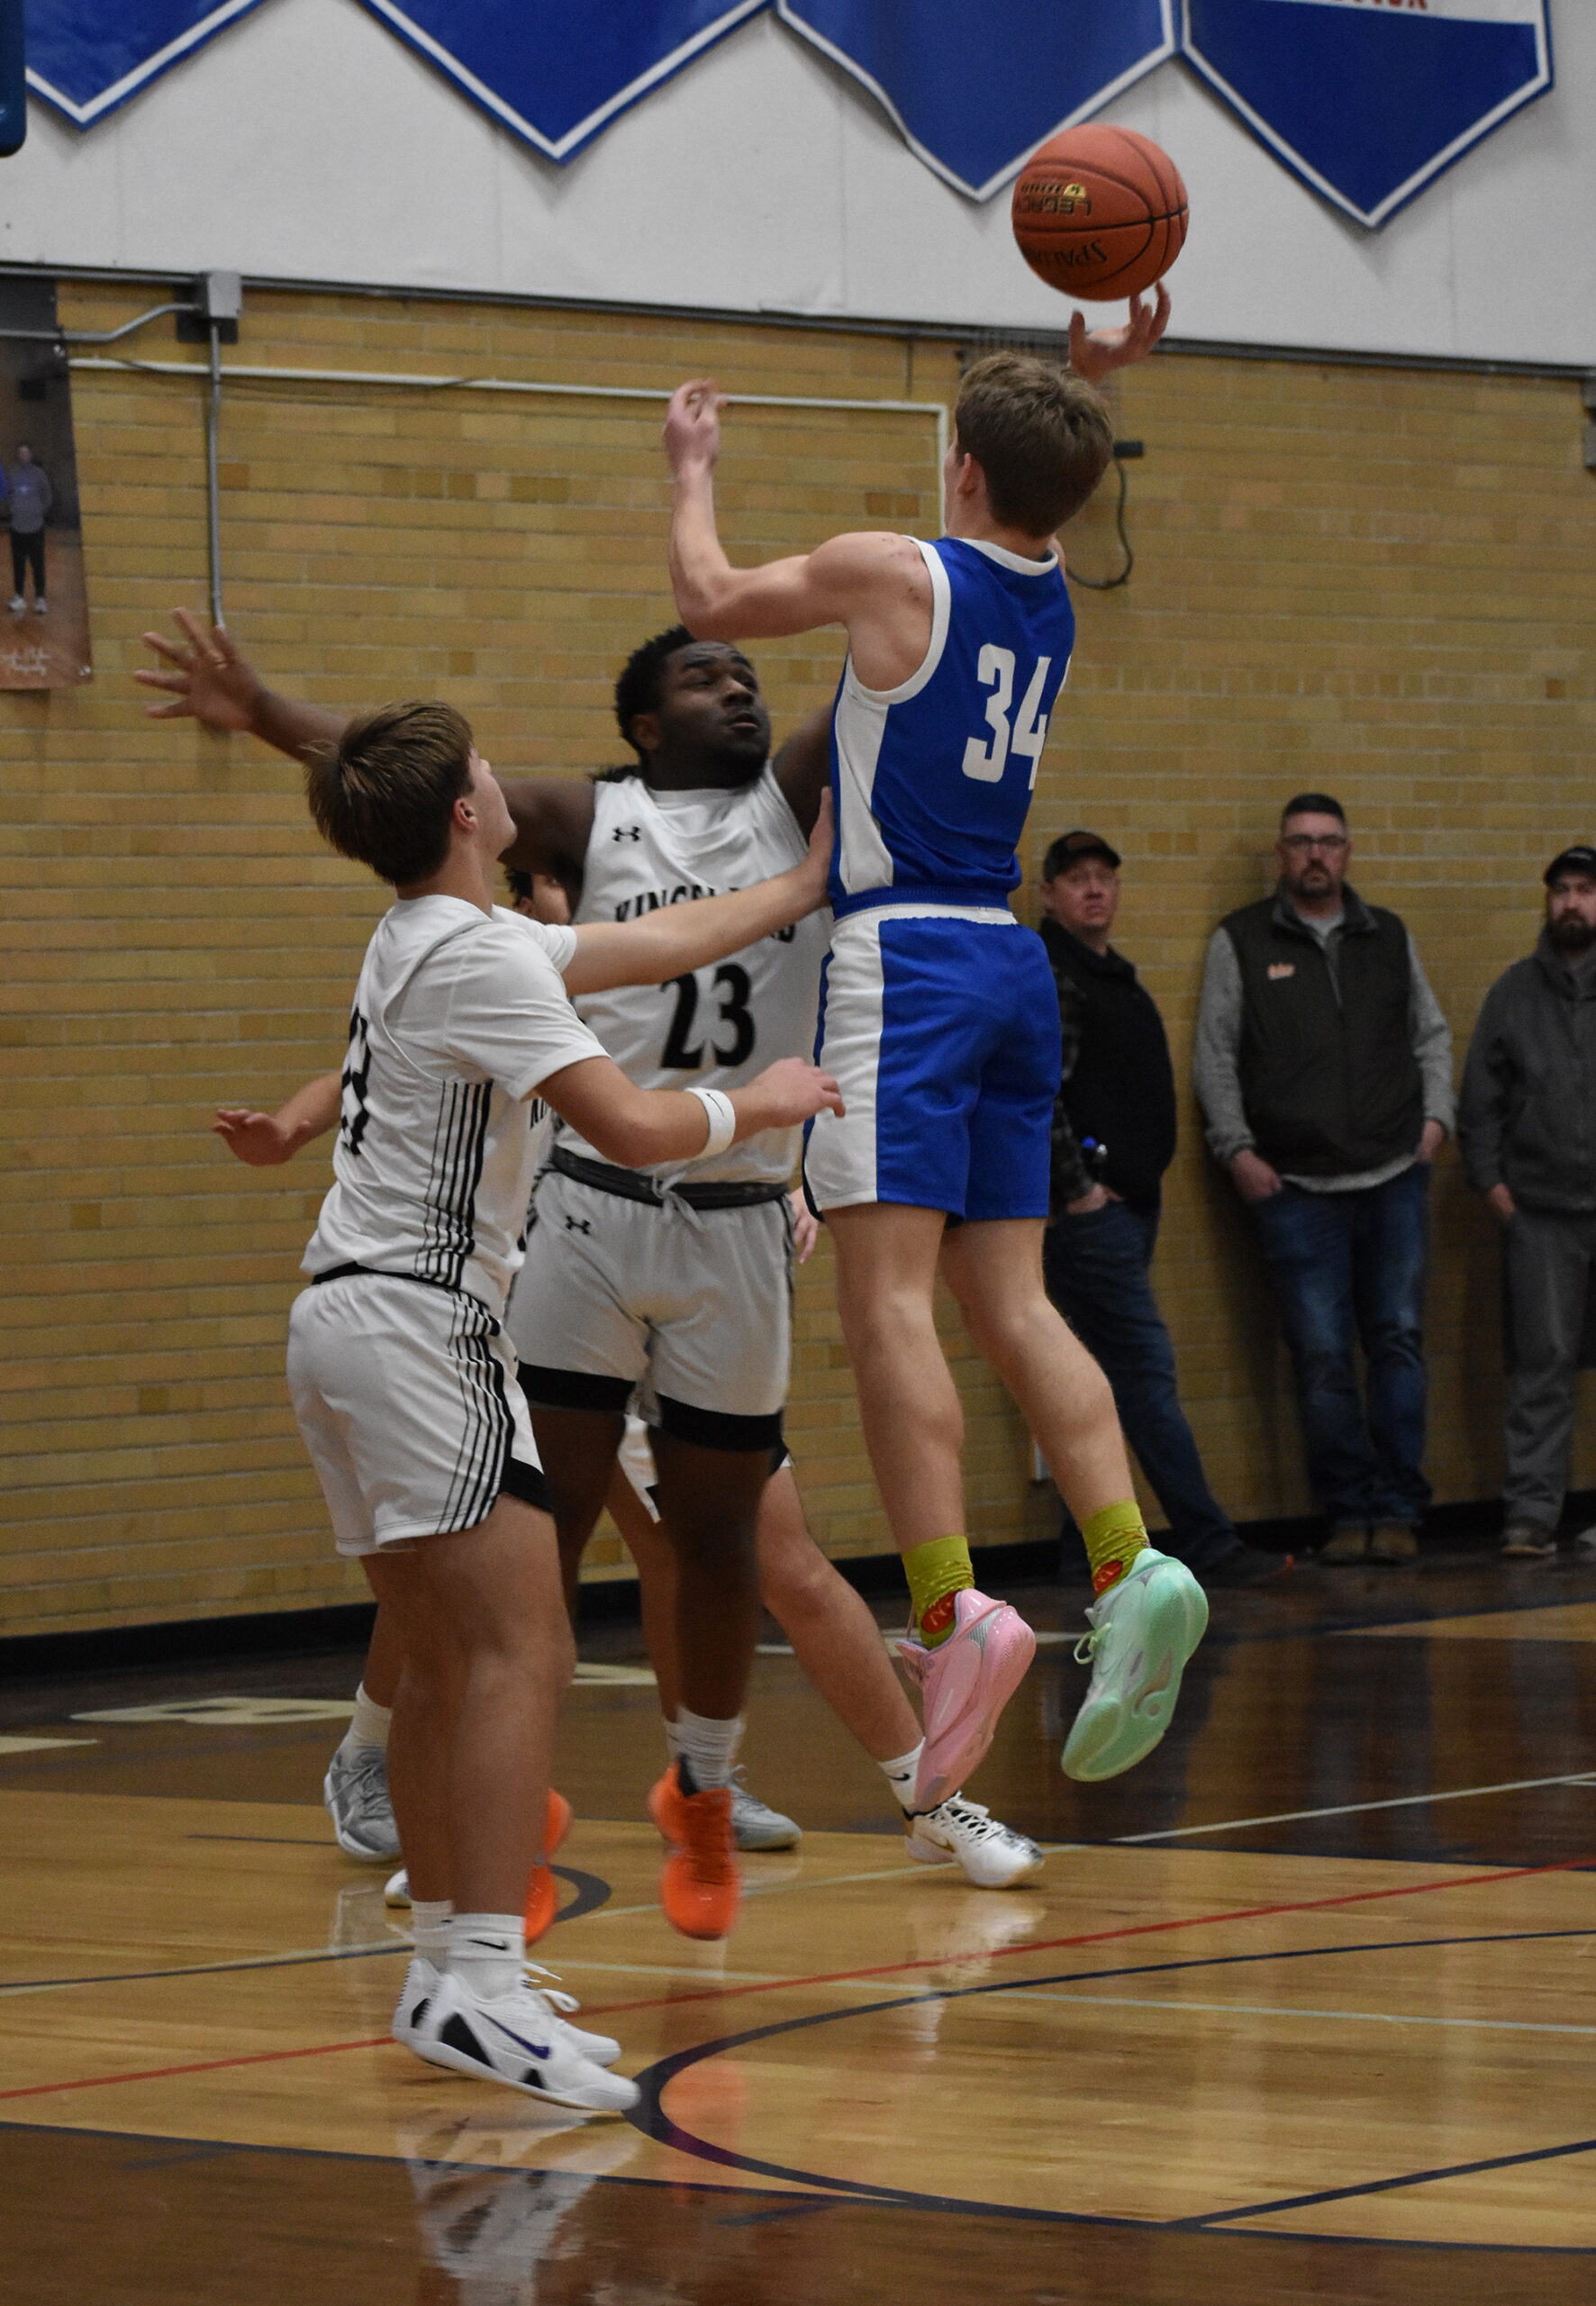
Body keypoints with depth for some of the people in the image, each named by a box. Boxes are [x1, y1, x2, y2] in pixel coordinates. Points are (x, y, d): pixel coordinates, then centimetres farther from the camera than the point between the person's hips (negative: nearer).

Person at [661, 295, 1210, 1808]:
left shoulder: (894, 575, -8)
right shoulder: (1049, 598, 10)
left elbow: (711, 602, 7)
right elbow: (1031, 501, 36)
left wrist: (692, 473, 23)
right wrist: (1089, 383, 25)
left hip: (903, 956, -7)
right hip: (1009, 959, 7)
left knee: (887, 1294, -12)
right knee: (1009, 1299, 8)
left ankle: (950, 1616, -23)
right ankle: (1129, 1573, -6)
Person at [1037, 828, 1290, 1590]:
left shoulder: (1111, 975, 20)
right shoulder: (1045, 975, -11)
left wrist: (1144, 1175, 18)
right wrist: (1076, 1190, -19)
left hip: (1126, 1200, 10)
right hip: (1088, 1210, -10)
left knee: (1116, 1371, 11)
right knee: (1146, 1365, -11)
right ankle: (1205, 1543, -13)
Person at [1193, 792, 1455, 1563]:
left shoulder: (1389, 937, 14)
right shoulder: (1241, 942, 6)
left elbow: (1431, 1035, 22)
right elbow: (1214, 1057, 6)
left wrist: (1434, 1116, 7)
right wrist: (1238, 1150, -4)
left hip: (1394, 1179, 2)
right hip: (1296, 1186, -2)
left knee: (1399, 1340, -1)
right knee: (1322, 1357, -5)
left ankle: (1397, 1508, 6)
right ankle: (1349, 1511, 3)